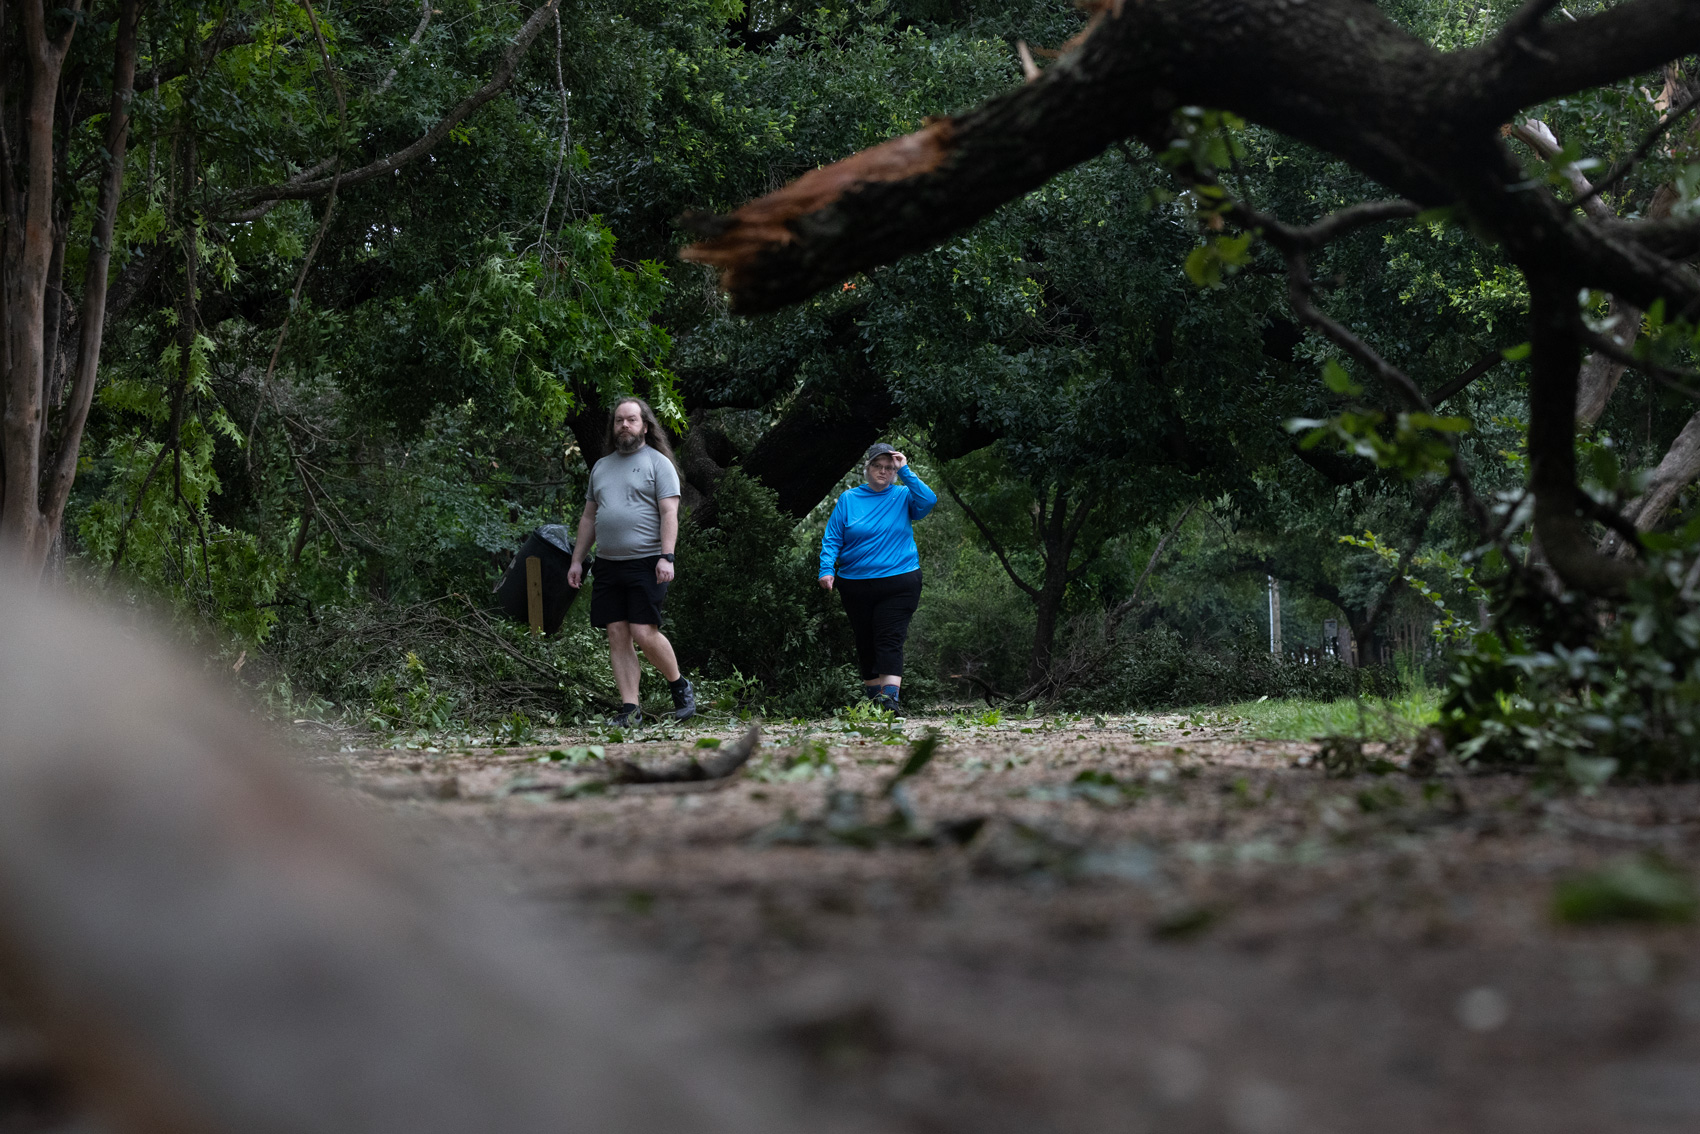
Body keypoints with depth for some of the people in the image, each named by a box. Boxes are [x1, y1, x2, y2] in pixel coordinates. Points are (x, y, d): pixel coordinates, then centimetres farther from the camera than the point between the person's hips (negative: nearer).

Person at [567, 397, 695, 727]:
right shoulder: (601, 467, 19)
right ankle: (629, 709, 1)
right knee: (617, 635, 0)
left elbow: (669, 514, -7)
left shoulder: (658, 463, 1)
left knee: (644, 632, -13)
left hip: (645, 563, -6)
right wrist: (577, 560, 16)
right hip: (607, 564, 6)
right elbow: (589, 518, 23)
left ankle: (679, 686, 10)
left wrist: (667, 557, -17)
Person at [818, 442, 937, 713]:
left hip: (899, 583, -2)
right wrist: (827, 569, -9)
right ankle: (873, 697, 17)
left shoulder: (904, 496, 5)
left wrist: (905, 471, -12)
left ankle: (890, 696, -23)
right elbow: (832, 539, 5)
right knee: (865, 644, 8)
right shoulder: (848, 499, 7)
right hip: (855, 585, 2)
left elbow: (928, 501, -16)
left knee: (890, 640, -13)